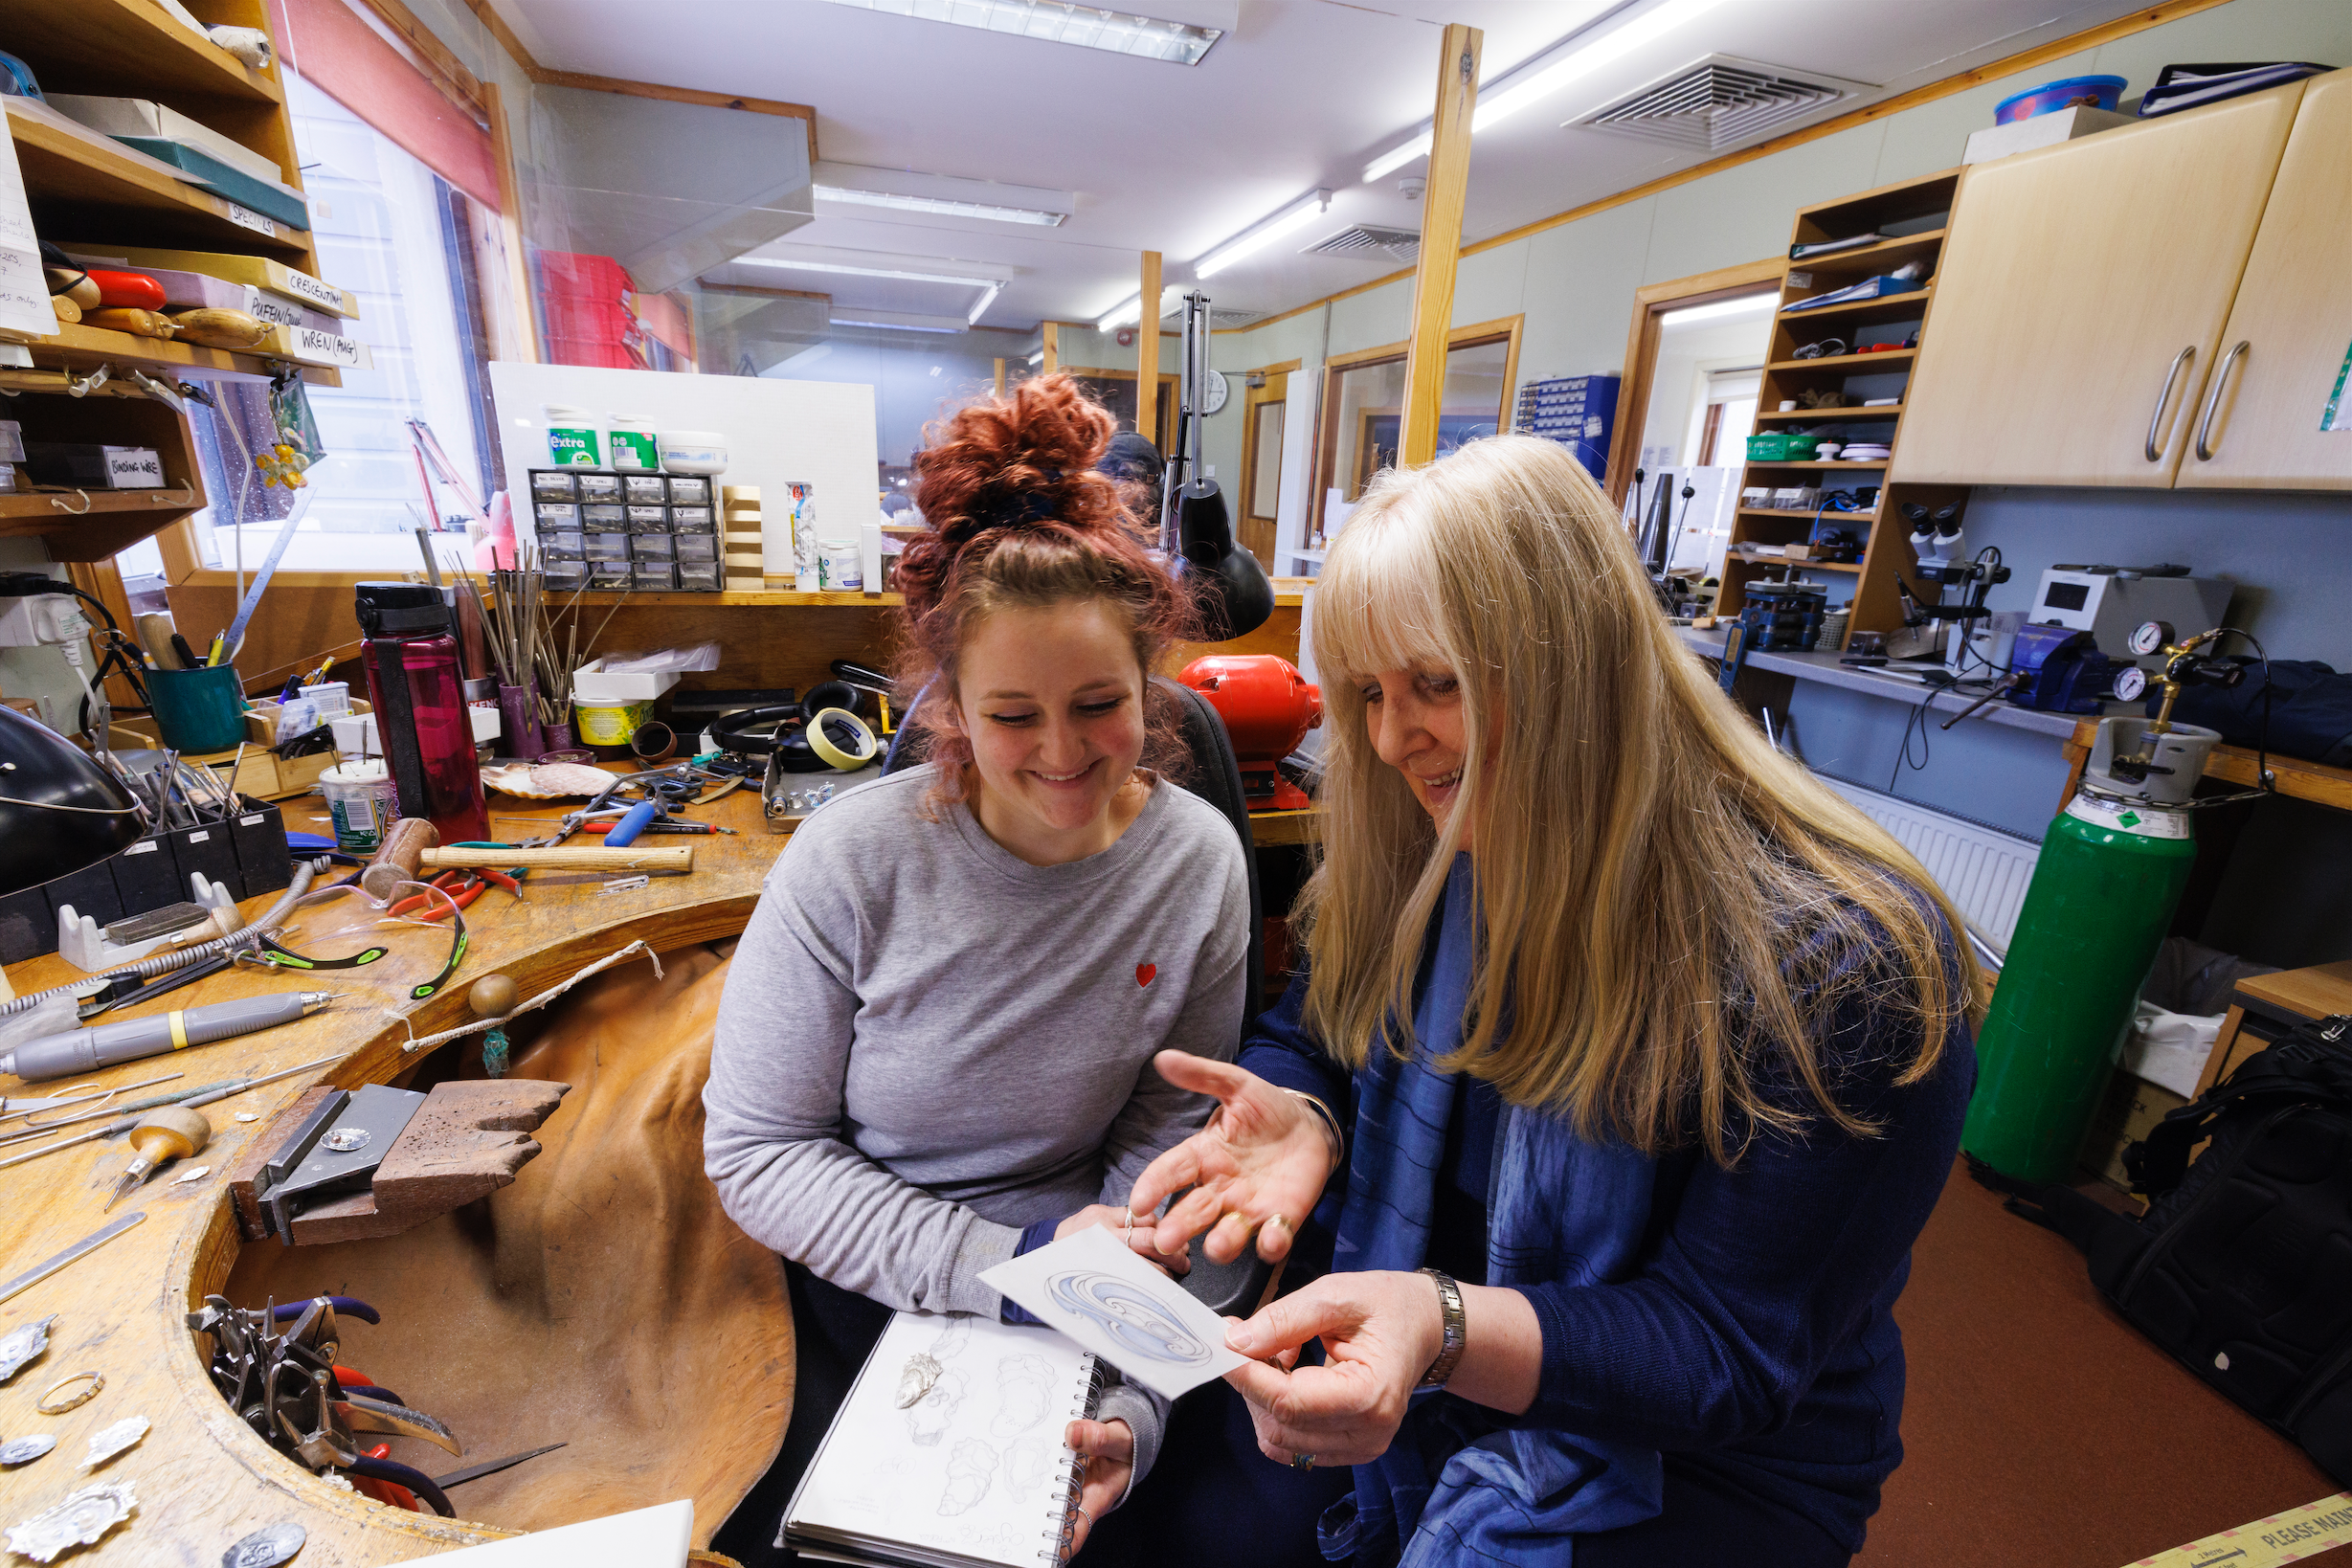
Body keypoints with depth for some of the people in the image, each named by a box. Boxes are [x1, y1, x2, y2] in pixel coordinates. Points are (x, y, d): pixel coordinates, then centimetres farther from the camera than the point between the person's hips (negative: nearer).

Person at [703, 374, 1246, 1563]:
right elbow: (754, 1148, -11)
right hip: (860, 1297, -1)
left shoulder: (1199, 862, -11)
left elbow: (1167, 1134, -7)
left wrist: (1134, 1399, -17)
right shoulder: (852, 862, -17)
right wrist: (1008, 1264, -20)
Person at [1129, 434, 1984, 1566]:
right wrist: (1300, 1119, -24)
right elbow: (1309, 1041, -1)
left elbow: (1730, 1358, -20)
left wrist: (1443, 1331, -37)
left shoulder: (1839, 970, -24)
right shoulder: (1415, 858, -9)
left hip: (1686, 1466, -3)